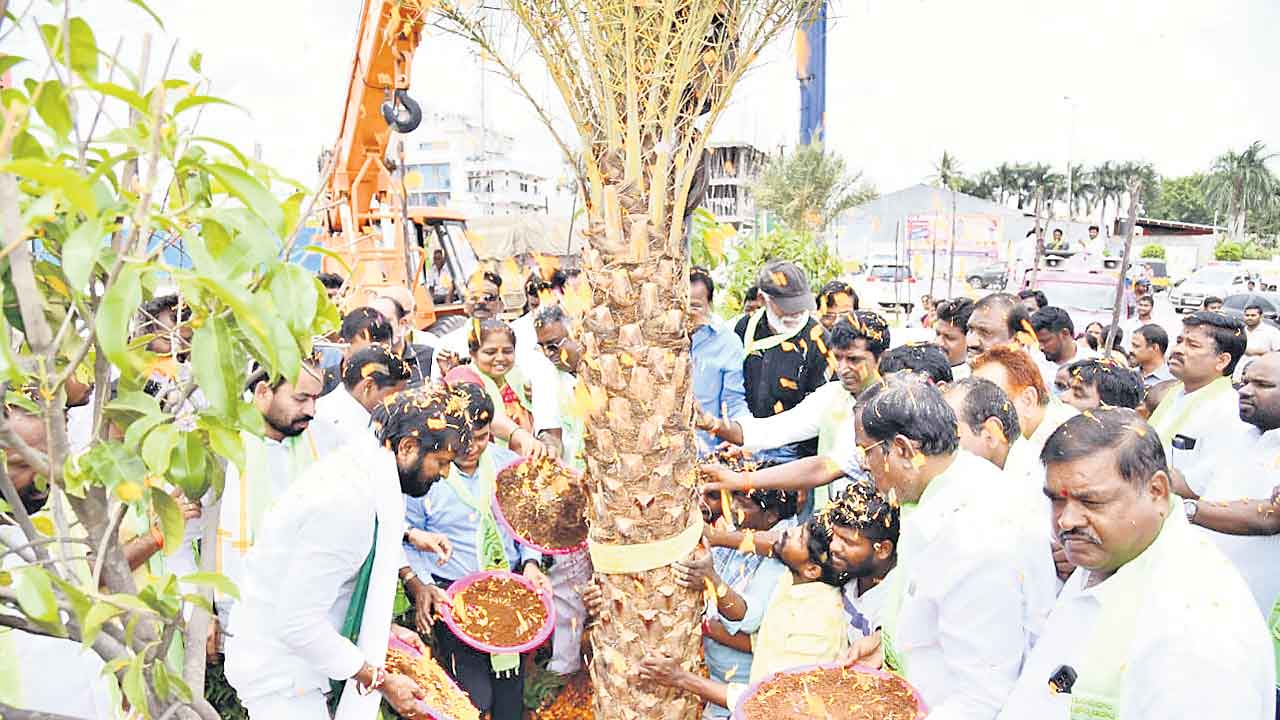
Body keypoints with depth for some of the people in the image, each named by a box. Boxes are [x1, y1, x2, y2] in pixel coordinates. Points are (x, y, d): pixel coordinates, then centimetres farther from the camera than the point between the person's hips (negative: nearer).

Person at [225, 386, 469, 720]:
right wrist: (380, 680, -22)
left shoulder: (364, 473, -1)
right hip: (280, 672, -9)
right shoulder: (347, 501, -30)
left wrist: (386, 629, 7)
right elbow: (297, 621, -28)